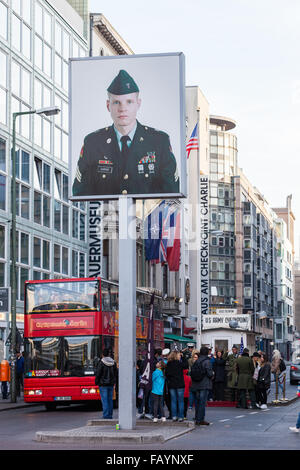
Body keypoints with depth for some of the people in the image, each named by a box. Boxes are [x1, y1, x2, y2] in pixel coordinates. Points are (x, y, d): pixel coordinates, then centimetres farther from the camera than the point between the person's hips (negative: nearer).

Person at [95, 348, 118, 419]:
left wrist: (96, 382, 2)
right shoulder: (113, 363, 5)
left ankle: (106, 416, -9)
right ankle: (110, 416, 14)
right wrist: (114, 382, 22)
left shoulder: (101, 363, -12)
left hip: (103, 384, -5)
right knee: (110, 399, 11)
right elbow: (116, 373, 11)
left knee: (104, 400, -5)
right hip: (111, 384, 5)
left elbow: (98, 374, -11)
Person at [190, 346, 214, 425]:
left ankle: (197, 419, 17)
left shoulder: (196, 362, 5)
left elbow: (192, 373, 5)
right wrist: (212, 375, 6)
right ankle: (200, 420, -3)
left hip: (196, 385, 6)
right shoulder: (207, 361, -12)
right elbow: (210, 373, -15)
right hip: (204, 385, -6)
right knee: (202, 402, -2)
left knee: (197, 402, 12)